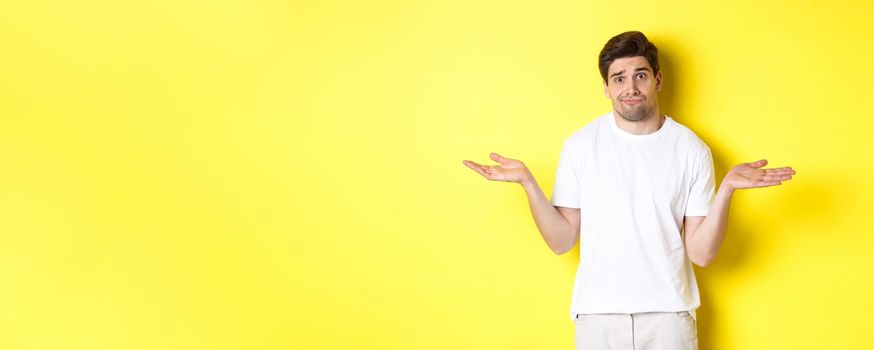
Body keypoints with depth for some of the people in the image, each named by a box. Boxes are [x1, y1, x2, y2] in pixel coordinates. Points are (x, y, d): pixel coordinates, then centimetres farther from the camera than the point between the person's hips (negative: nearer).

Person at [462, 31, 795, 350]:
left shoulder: (692, 150, -4)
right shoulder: (580, 145, -3)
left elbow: (701, 252, -6)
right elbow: (562, 240, -3)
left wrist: (727, 188, -18)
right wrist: (527, 182, -14)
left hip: (668, 312, 0)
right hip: (597, 313, 0)